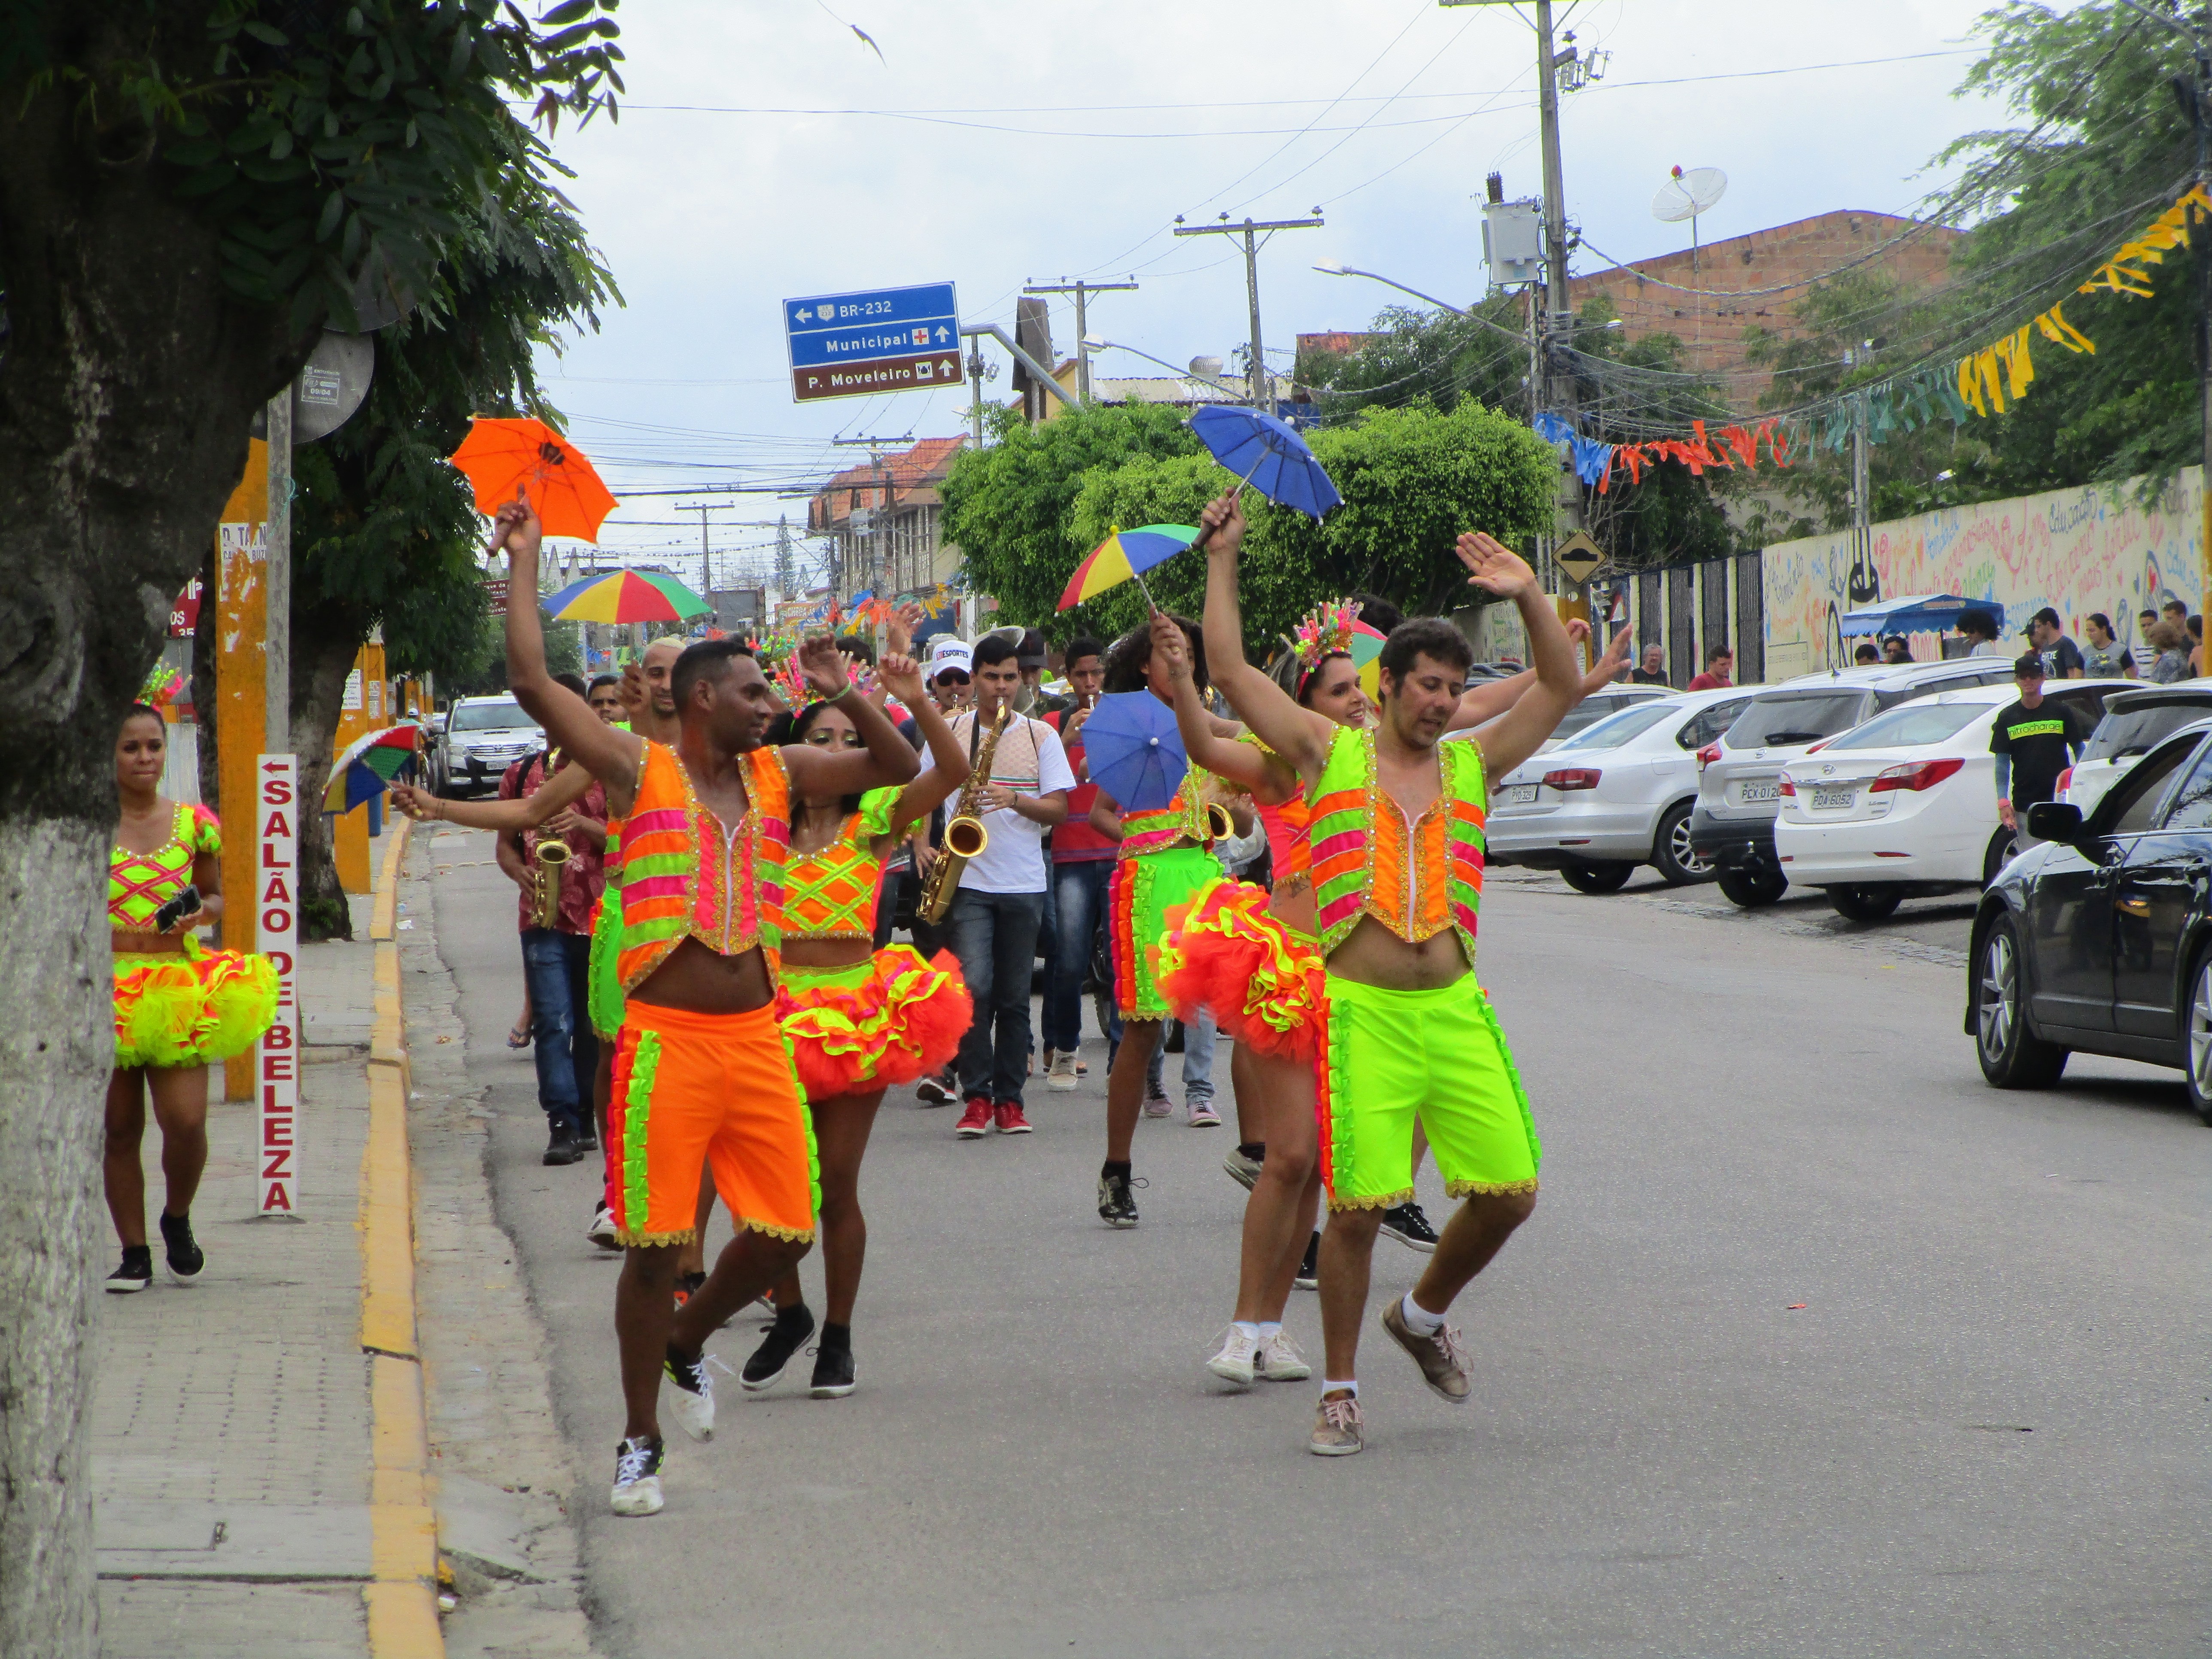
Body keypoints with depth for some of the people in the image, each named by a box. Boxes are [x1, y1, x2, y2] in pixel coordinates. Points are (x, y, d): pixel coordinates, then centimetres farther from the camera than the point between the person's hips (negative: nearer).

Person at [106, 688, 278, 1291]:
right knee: (119, 1128, 3)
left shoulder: (194, 824, 6)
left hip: (177, 988, 0)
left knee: (185, 1121, -11)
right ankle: (134, 1252, 15)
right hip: (108, 990, 0)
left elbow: (215, 895, 19)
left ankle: (177, 1219, 18)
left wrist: (200, 913, -2)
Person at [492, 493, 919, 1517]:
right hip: (667, 1041, -5)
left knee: (785, 1232, 3)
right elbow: (532, 683, -9)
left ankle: (686, 1341, 32)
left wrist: (844, 698, 4)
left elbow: (900, 768, 17)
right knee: (653, 1244, -2)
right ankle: (640, 1441, 11)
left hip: (758, 1040, 5)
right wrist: (525, 568, -4)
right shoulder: (637, 769, -1)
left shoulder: (777, 776, 13)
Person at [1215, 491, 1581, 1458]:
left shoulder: (1471, 765, 14)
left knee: (1509, 1192, -1)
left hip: (1455, 1012, 4)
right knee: (1357, 1204, -7)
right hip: (1362, 1014, -4)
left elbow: (1560, 687, 12)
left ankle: (1424, 1315, 27)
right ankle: (1339, 1392, 9)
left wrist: (1528, 597, 0)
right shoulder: (1329, 755, 6)